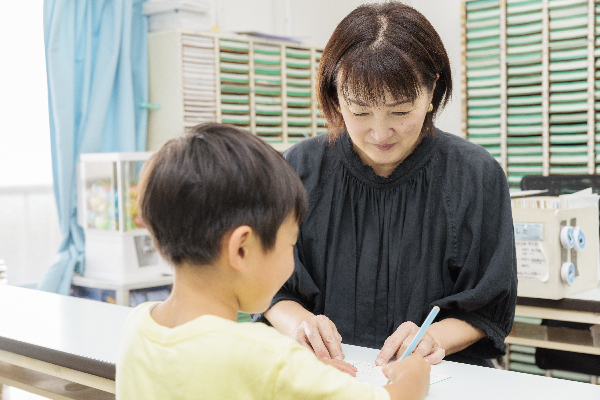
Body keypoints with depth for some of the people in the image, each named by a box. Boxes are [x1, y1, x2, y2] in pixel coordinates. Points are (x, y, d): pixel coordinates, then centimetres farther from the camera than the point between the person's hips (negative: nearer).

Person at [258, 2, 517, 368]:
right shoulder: (301, 169, -2)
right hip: (322, 374, -2)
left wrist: (435, 337, -20)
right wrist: (298, 323, -20)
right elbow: (270, 287, 1)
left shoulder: (477, 176, -4)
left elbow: (489, 309, -1)